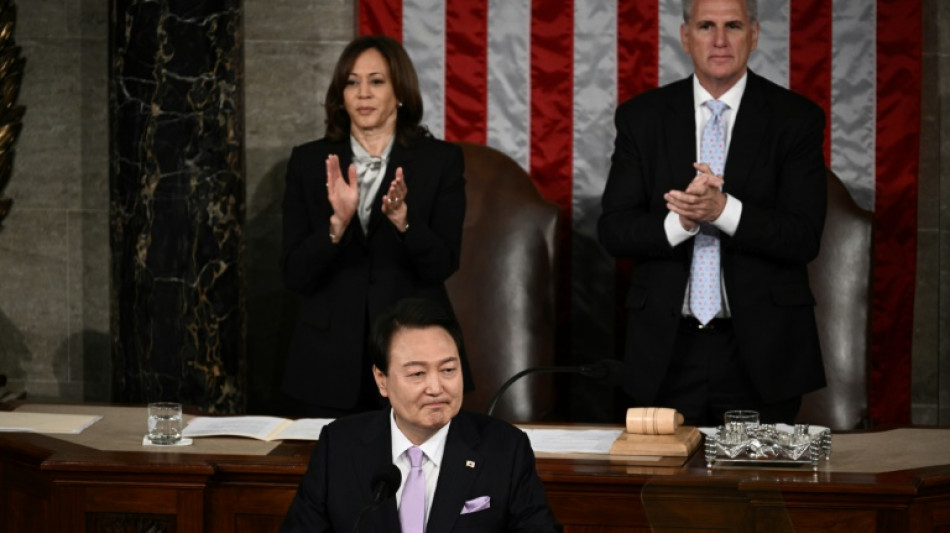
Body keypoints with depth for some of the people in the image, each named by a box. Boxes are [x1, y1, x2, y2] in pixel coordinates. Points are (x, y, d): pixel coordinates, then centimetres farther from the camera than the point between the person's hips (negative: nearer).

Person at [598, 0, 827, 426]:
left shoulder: (796, 119, 0)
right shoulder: (641, 117, 6)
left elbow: (804, 238, -7)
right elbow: (612, 230, 1)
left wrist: (722, 209, -22)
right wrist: (678, 223, -19)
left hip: (760, 350, -1)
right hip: (668, 348, 1)